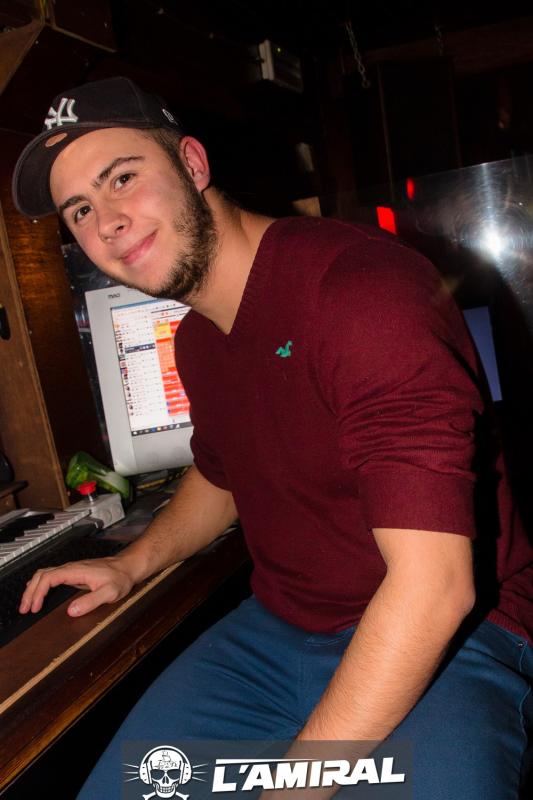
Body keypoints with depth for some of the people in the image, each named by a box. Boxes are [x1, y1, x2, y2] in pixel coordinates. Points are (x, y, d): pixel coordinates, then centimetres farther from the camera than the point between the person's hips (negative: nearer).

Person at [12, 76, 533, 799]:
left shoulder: (363, 287, -23)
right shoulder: (195, 339, 6)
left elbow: (434, 585, -28)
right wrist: (133, 563, 10)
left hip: (452, 639, -6)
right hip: (275, 629, 7)